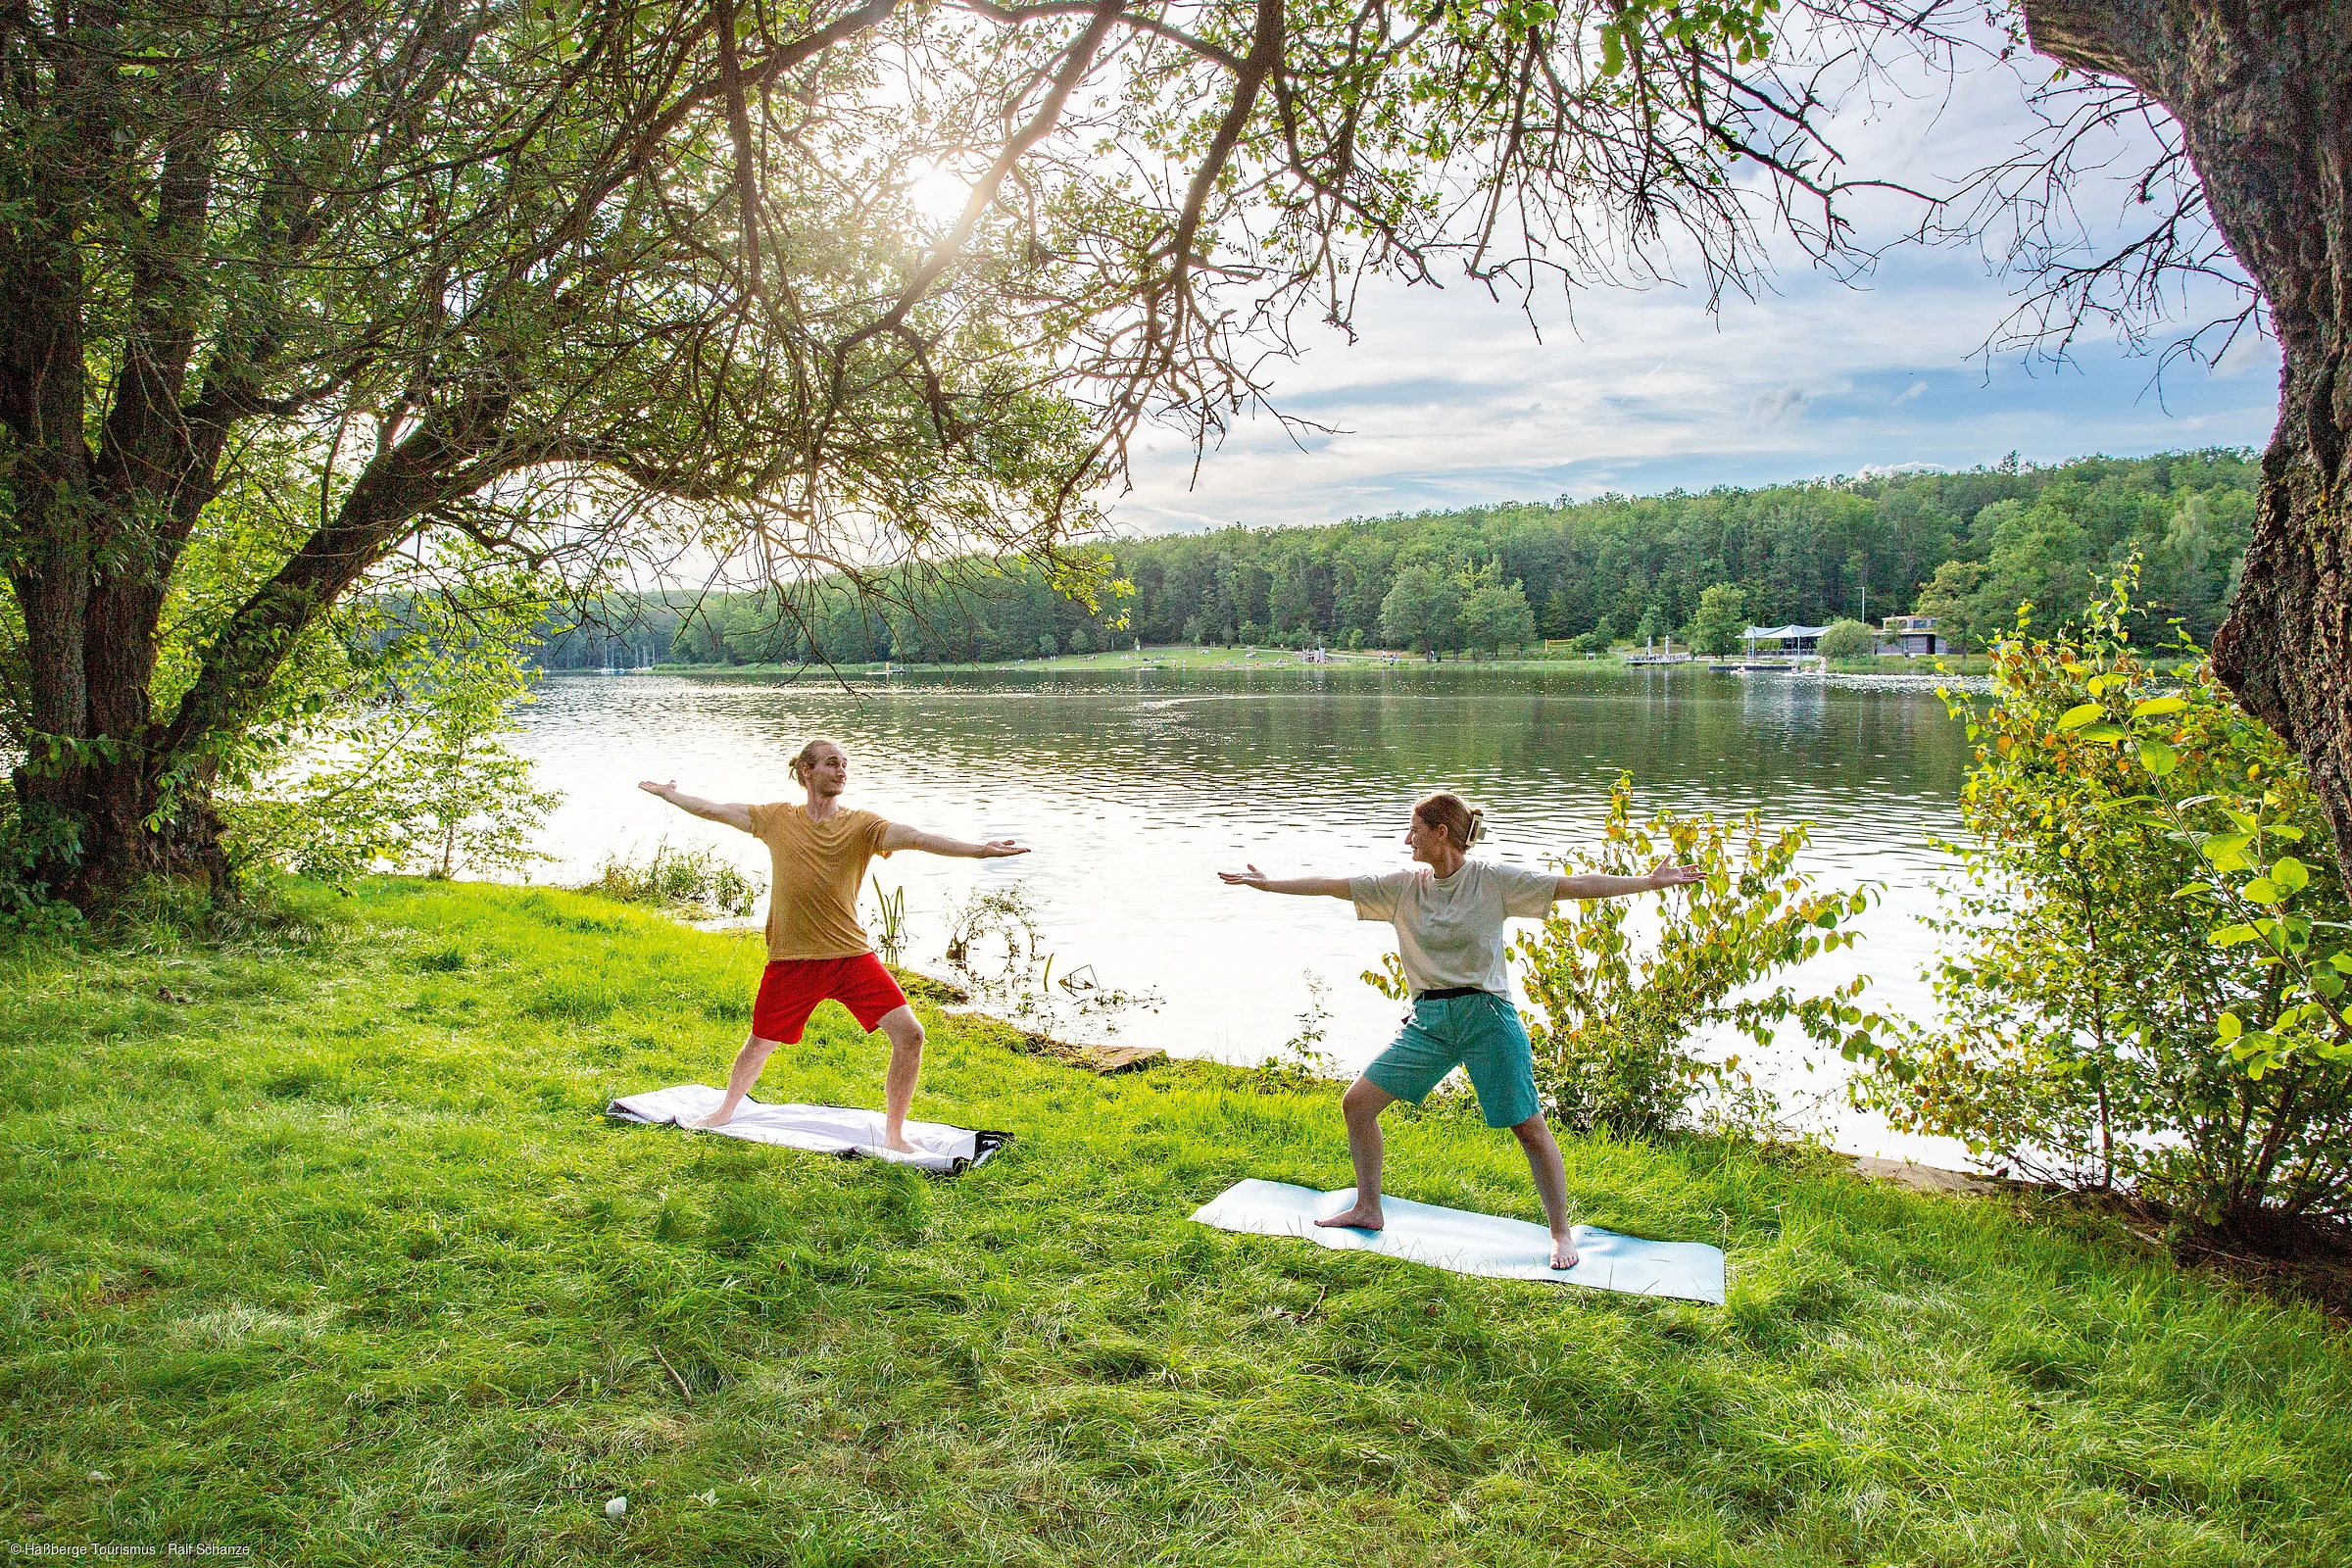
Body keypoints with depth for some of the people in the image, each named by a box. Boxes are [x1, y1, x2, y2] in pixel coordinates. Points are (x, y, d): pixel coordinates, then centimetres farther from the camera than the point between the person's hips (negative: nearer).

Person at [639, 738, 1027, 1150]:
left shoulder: (861, 825, -5)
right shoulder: (777, 819, 1)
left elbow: (913, 836, -20)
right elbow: (714, 811, 12)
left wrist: (976, 850, -35)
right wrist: (666, 793, 23)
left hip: (852, 955, -1)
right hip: (791, 961, 1)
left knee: (909, 1034, -13)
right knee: (759, 1044, 17)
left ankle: (893, 1134, 6)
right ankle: (726, 1111, 49)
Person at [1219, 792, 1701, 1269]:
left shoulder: (1493, 879, -7)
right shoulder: (1403, 885, 5)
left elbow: (1572, 885, -9)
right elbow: (1332, 885, 8)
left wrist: (1649, 881, -15)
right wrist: (1266, 884, 8)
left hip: (1487, 1018, -5)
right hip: (1429, 1022, 5)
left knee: (1530, 1129, -2)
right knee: (1357, 1102, 3)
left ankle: (1561, 1235, 17)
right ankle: (1367, 1209, 20)